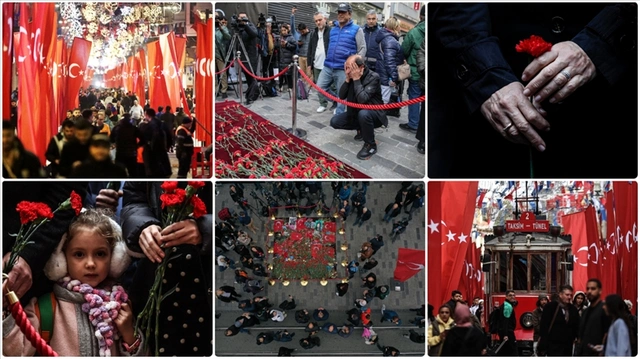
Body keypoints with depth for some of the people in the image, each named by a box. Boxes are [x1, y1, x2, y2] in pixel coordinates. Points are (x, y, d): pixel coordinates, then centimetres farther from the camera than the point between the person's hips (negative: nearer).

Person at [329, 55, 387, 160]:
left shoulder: (373, 77, -24)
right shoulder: (351, 76, -3)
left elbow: (362, 99, -34)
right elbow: (341, 96, -5)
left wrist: (356, 80, -28)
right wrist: (347, 79, -17)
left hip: (373, 114, -7)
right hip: (356, 112, 7)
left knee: (363, 114, -40)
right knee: (335, 122, -6)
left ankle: (371, 145, -18)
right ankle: (361, 129, 15)